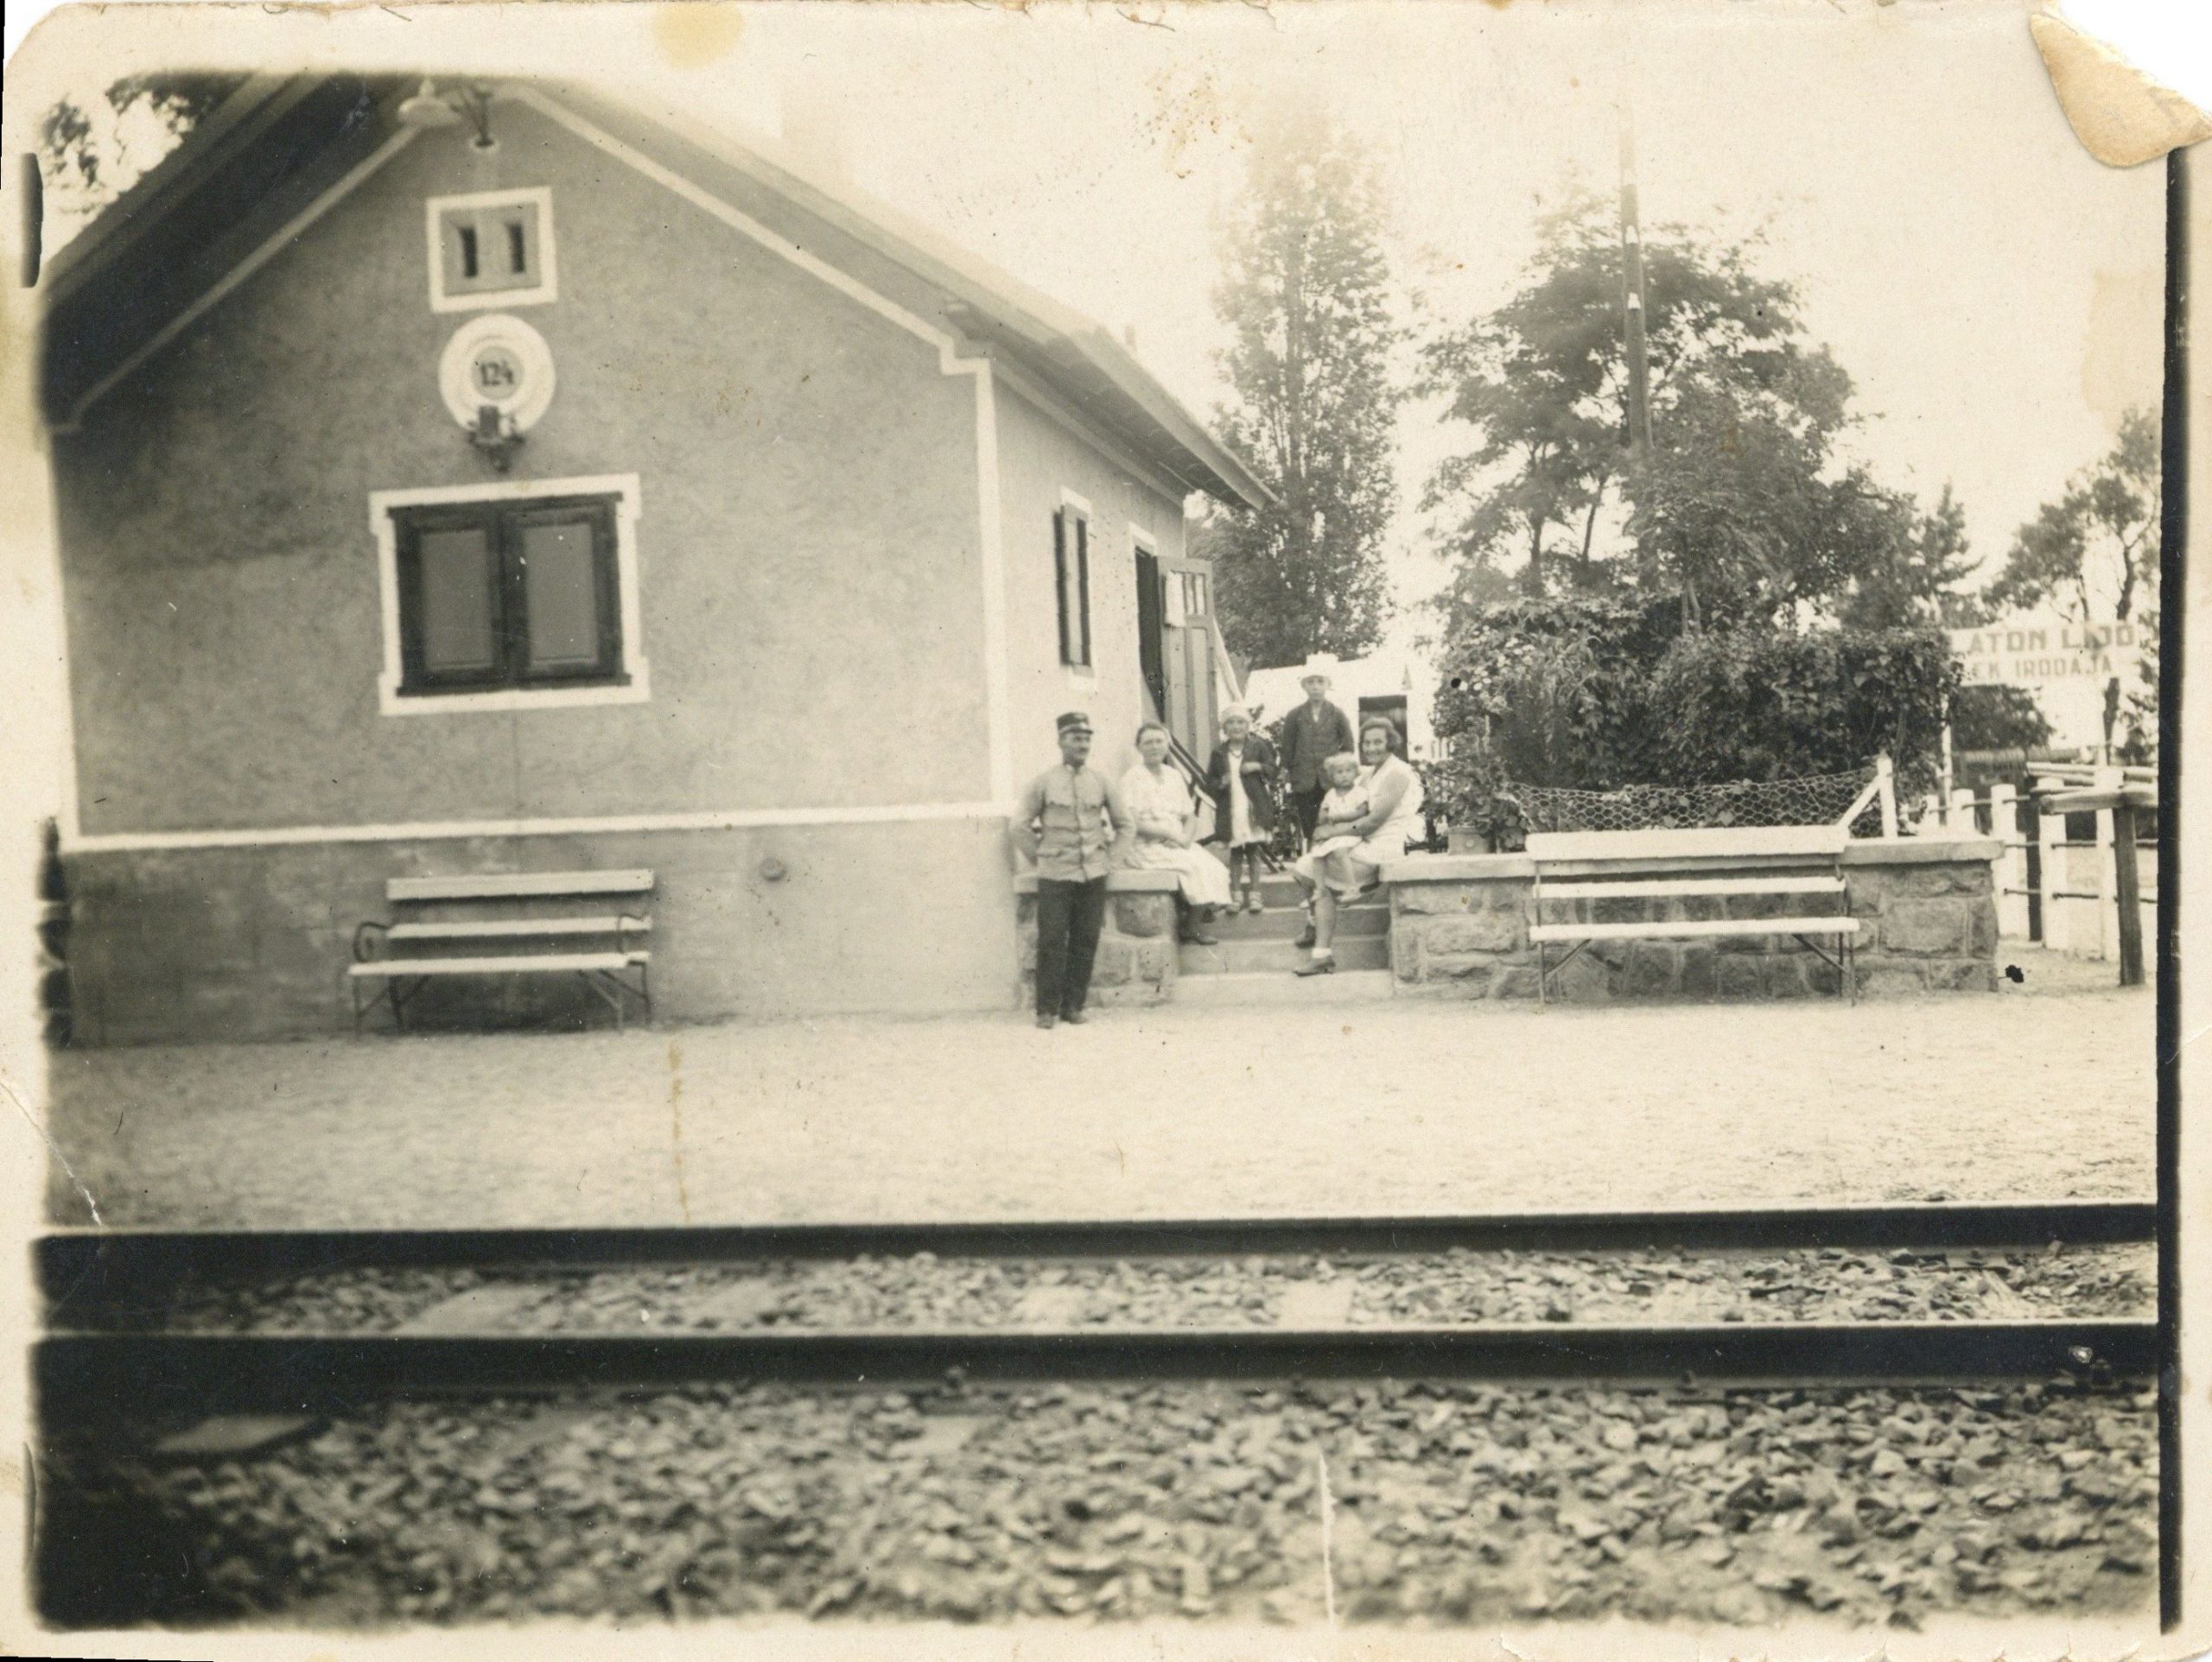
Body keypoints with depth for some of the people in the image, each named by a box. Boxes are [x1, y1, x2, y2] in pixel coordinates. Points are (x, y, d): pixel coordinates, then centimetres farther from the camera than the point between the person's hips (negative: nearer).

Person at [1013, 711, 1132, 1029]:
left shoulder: (1102, 783, 7)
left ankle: (1074, 1006, 13)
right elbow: (1020, 825, 5)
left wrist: (1108, 856, 7)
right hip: (1055, 876, -3)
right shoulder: (1043, 782, 0)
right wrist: (1040, 856, 2)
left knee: (1086, 943, 3)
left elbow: (1126, 825, 15)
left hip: (1094, 876, 3)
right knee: (1051, 943, -4)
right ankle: (1047, 1009, 4)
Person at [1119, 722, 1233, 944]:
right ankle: (1192, 927, -10)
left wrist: (1185, 838, -7)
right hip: (1147, 847, -6)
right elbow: (1132, 822, -12)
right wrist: (1171, 834, -15)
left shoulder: (1174, 776, 16)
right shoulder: (1132, 778, -3)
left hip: (1178, 845, 6)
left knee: (1213, 866, -18)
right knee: (1197, 866, -25)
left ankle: (1194, 924, -7)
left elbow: (1190, 817, 15)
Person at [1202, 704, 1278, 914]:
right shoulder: (1219, 753, 6)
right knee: (1235, 853, 5)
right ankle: (1234, 895, 9)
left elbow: (1273, 771, 4)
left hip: (1254, 808, -1)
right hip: (1230, 809, 1)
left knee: (1253, 851, 3)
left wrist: (1258, 767, -13)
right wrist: (1220, 783, -10)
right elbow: (1209, 783, 9)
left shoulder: (1258, 746, 3)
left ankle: (1253, 894, 9)